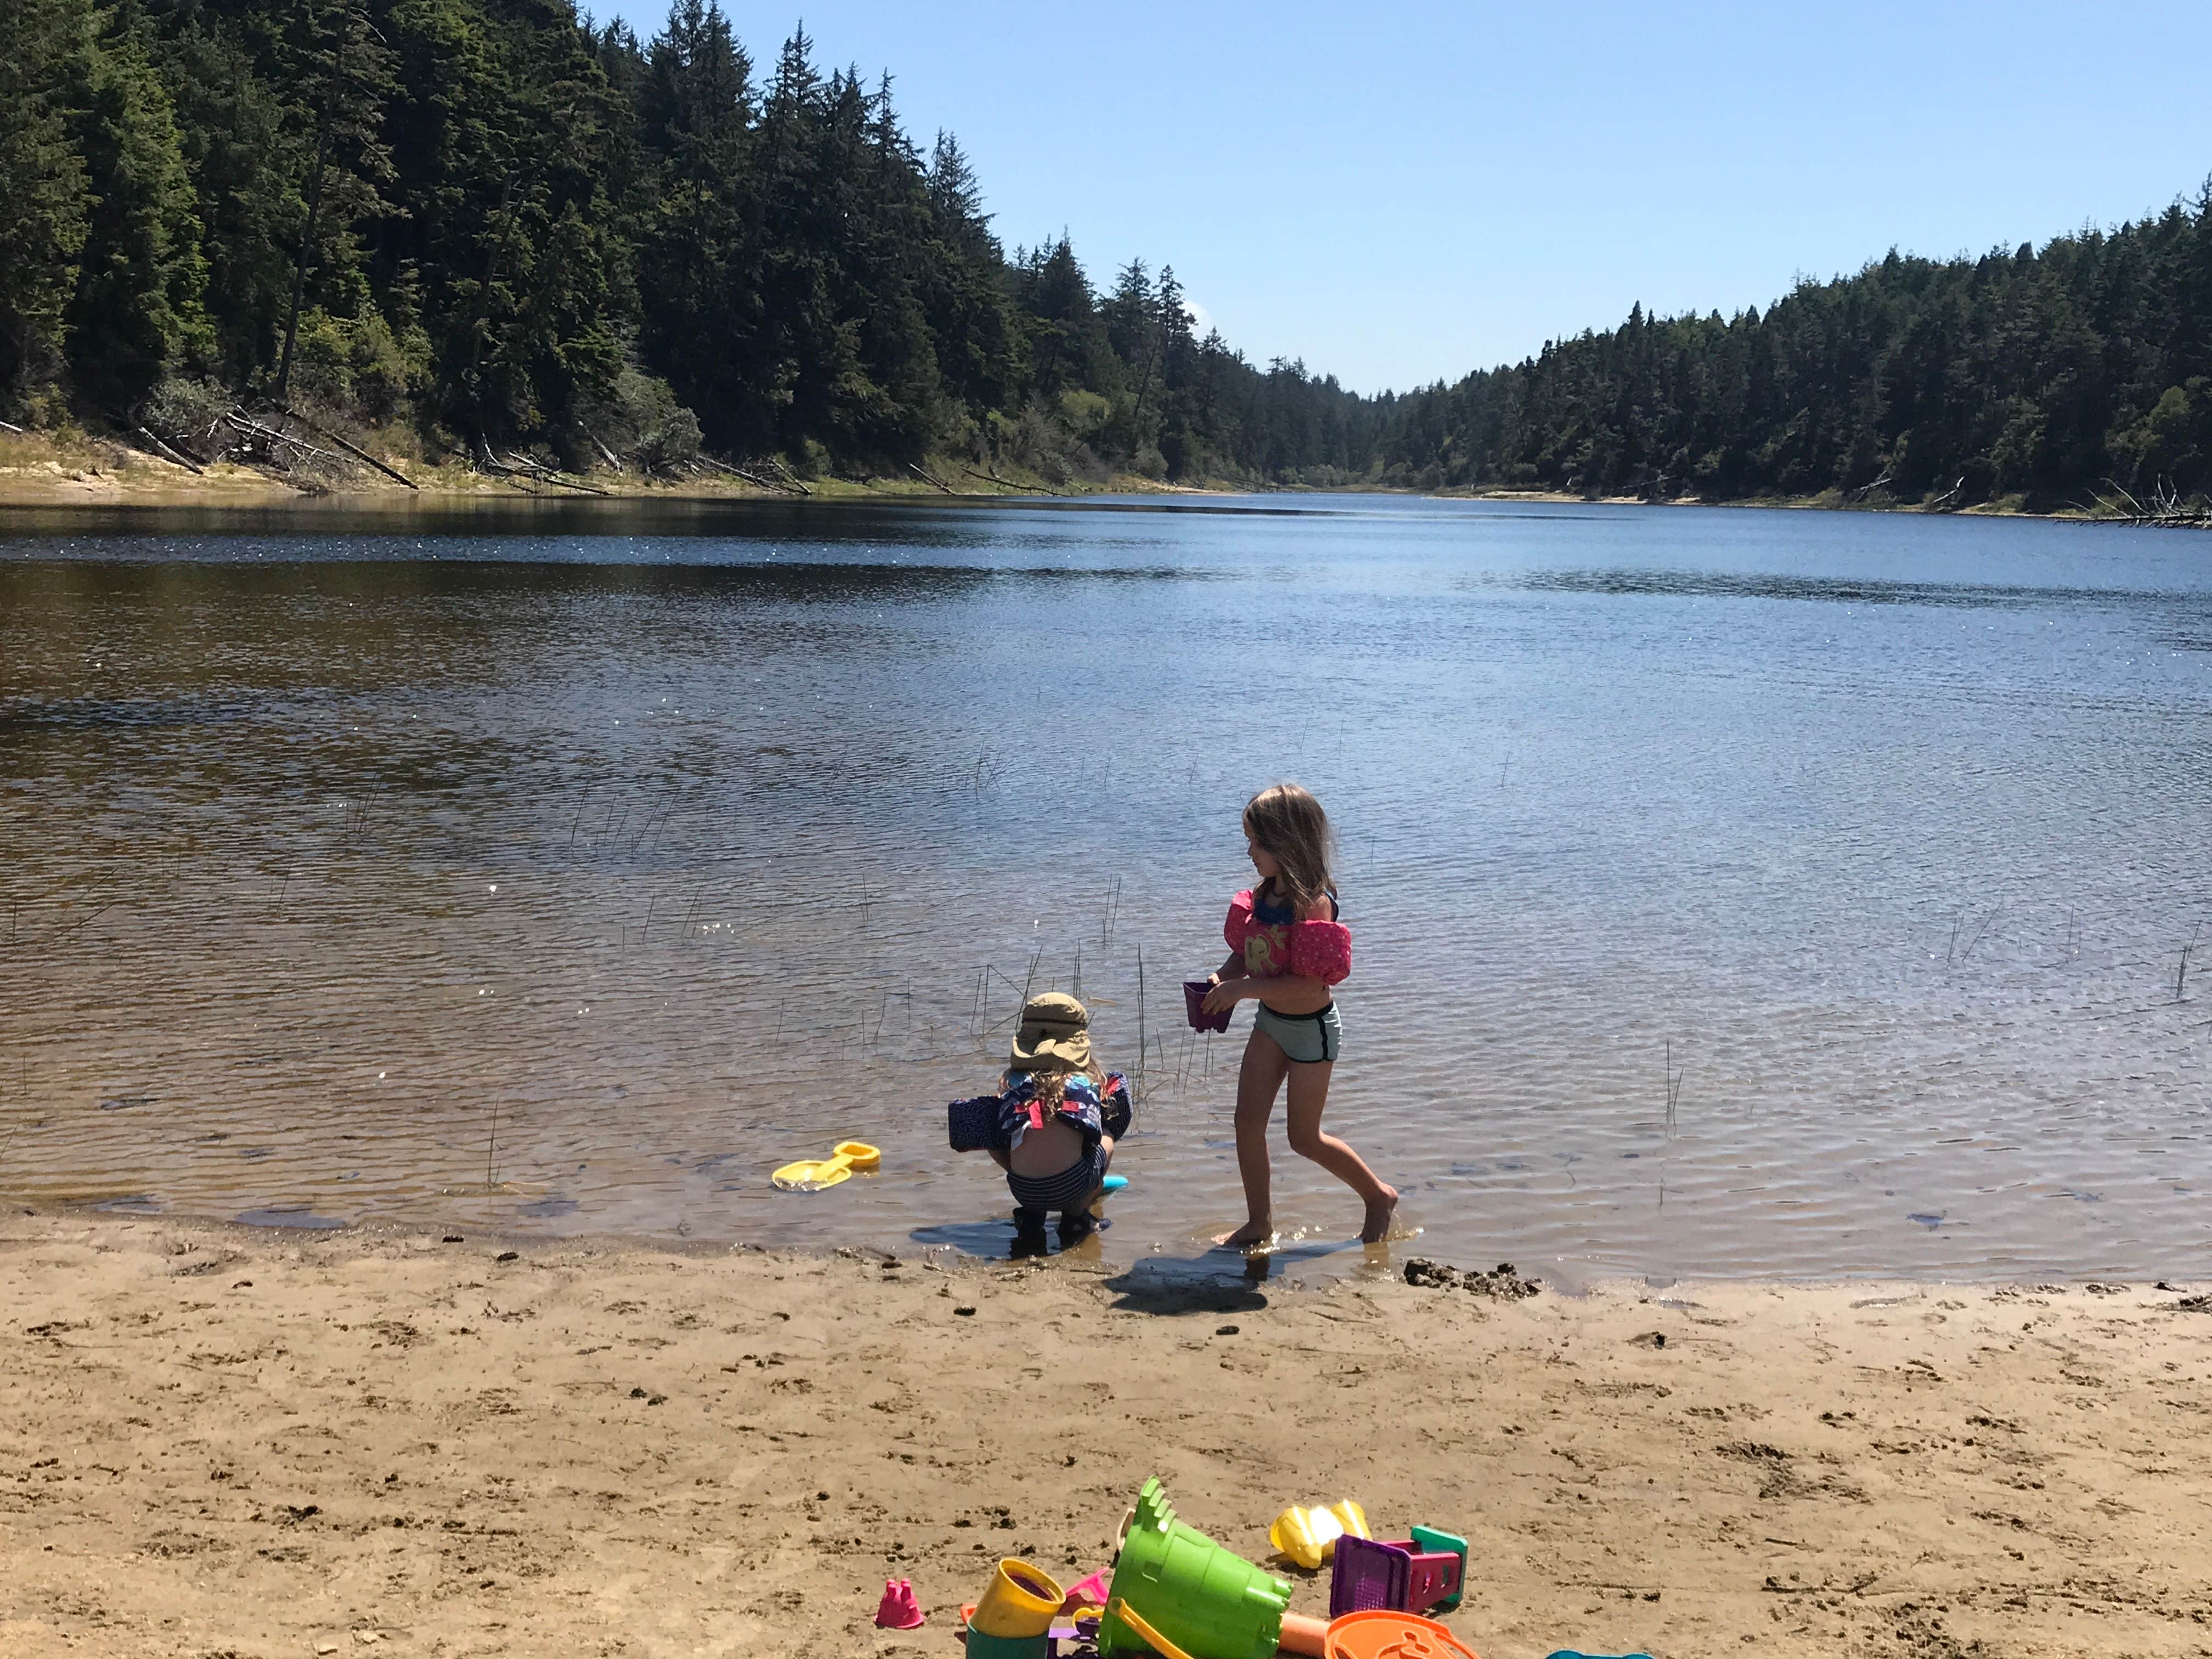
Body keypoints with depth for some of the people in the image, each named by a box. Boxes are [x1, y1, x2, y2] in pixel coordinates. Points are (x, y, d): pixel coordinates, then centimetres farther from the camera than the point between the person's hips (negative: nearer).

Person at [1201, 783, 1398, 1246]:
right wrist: (1222, 978, -11)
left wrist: (1243, 988, -29)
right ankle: (1259, 1224, 22)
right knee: (1248, 1122, 7)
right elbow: (1246, 953, 10)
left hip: (1311, 1029, -7)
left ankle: (1379, 1196, 27)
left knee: (1305, 1138, 5)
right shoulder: (1263, 895, -2)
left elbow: (1311, 983, -30)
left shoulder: (1313, 903, -26)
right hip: (1270, 1021, 7)